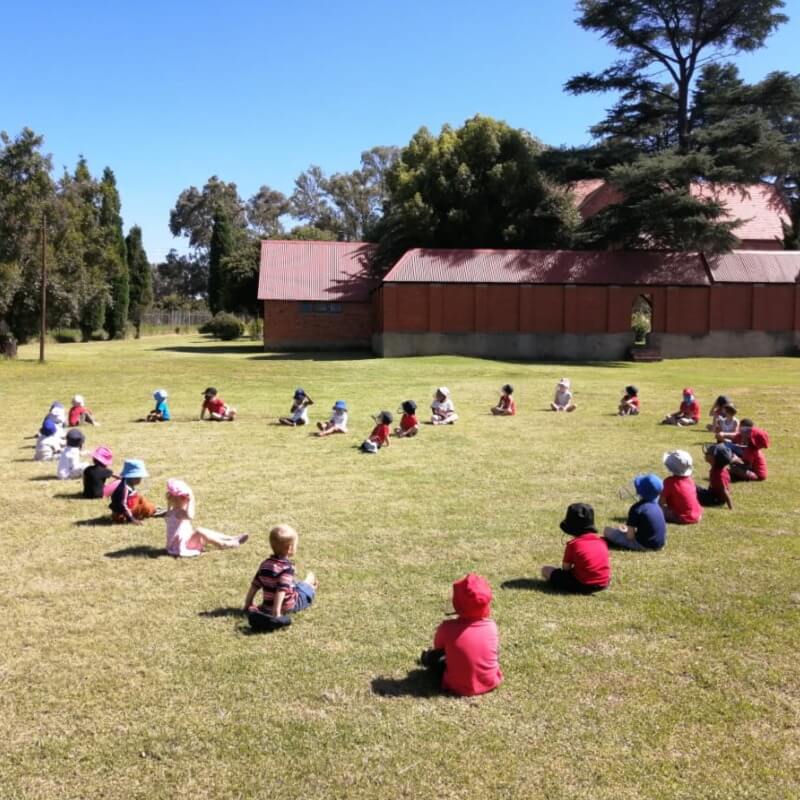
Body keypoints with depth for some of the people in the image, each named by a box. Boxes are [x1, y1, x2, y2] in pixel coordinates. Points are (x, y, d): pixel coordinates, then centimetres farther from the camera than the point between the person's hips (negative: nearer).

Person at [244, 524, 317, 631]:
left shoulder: (265, 564, 0)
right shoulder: (287, 567, -22)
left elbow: (254, 585, 3)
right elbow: (281, 590, -30)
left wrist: (248, 605, 11)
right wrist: (276, 612, -35)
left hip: (267, 606, 6)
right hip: (288, 607, -6)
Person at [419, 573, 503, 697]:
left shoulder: (447, 627, -20)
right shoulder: (491, 626, -14)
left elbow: (438, 646, 1)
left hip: (459, 688, -2)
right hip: (490, 683, 2)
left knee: (430, 657, 16)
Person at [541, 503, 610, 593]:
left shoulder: (573, 544, -12)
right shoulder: (601, 541, 3)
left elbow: (565, 568, -7)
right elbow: (606, 565, 13)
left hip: (583, 585, -5)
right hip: (603, 584, 6)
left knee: (545, 570, 2)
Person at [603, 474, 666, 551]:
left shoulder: (636, 508, -18)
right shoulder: (656, 506, 5)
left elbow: (630, 536, -16)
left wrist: (626, 531, 6)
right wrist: (629, 528, 20)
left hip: (644, 545, -7)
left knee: (608, 531, -2)